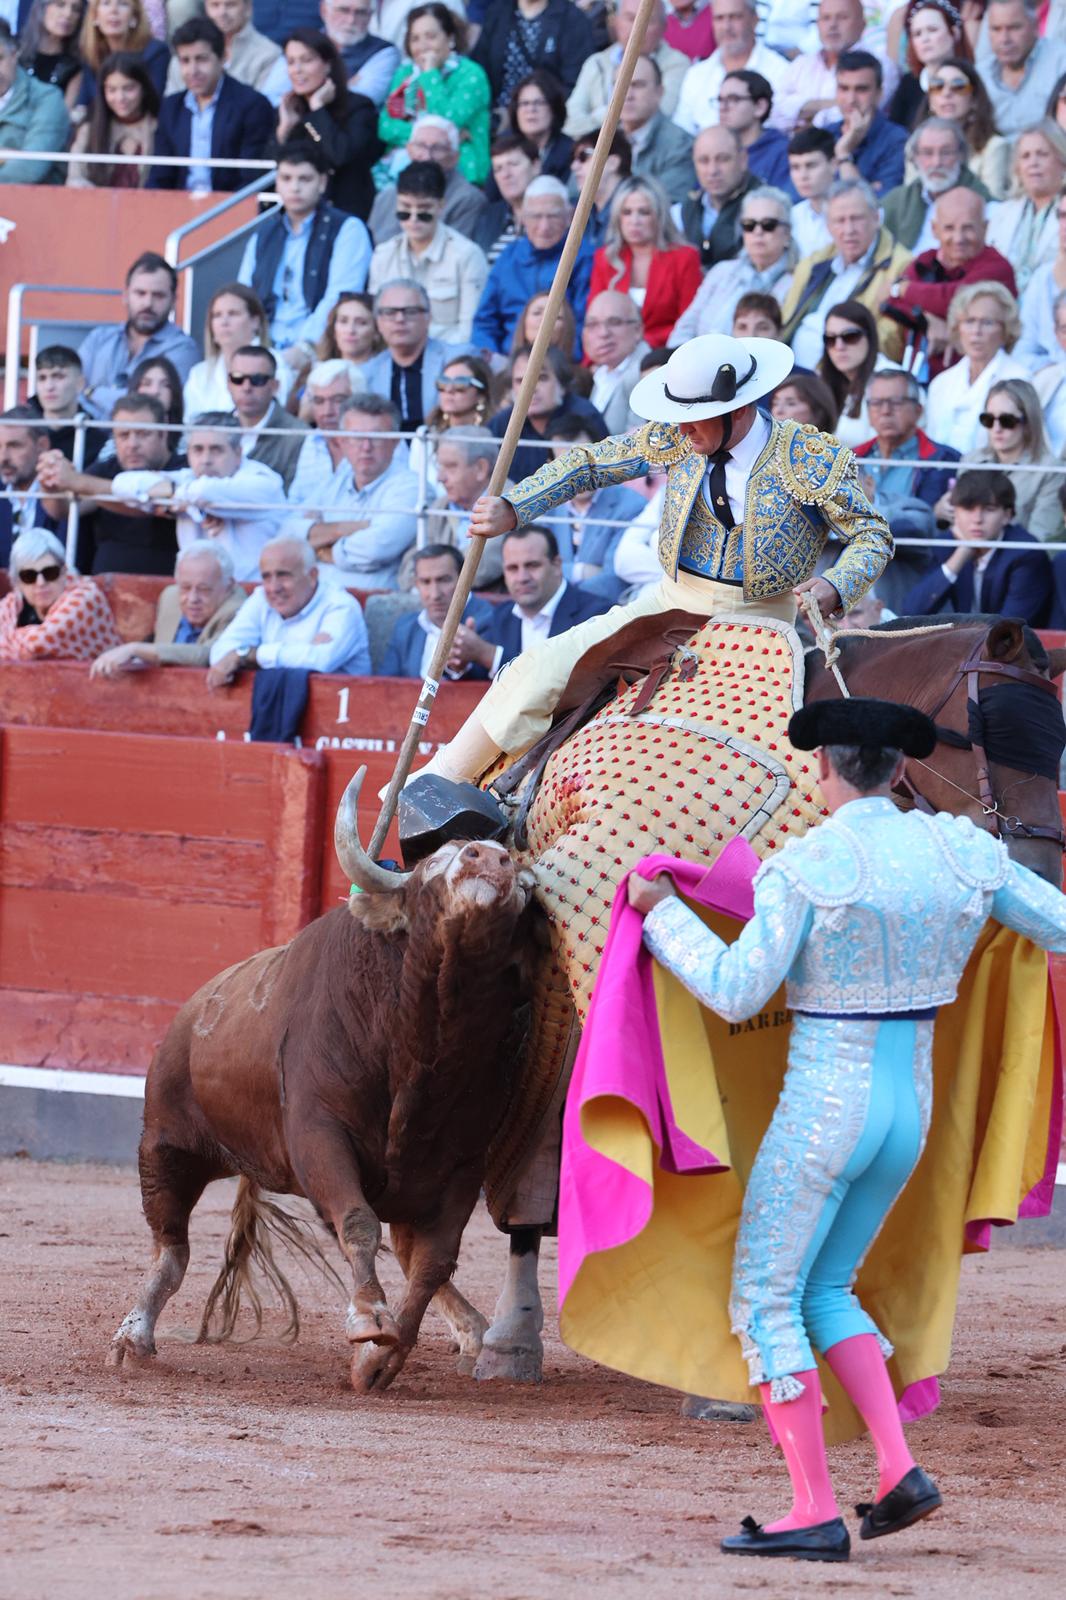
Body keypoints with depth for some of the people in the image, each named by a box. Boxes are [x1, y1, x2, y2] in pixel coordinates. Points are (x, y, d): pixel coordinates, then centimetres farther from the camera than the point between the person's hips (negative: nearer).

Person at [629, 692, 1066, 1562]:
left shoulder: (806, 868, -16)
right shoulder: (958, 851, -1)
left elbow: (736, 991, -17)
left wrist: (661, 912, -4)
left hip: (822, 1112, -6)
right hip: (910, 1113, 6)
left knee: (765, 1301, 4)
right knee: (823, 1292, 21)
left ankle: (814, 1511, -3)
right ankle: (899, 1467, 6)